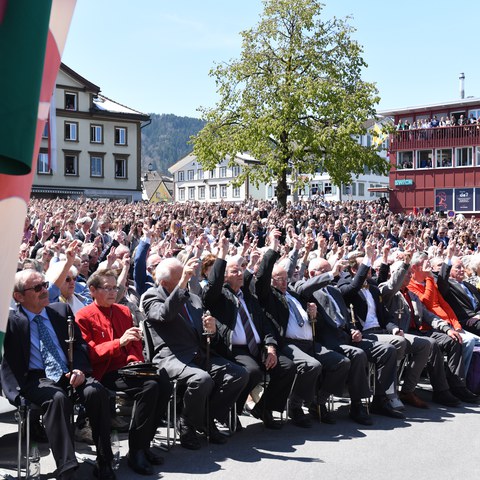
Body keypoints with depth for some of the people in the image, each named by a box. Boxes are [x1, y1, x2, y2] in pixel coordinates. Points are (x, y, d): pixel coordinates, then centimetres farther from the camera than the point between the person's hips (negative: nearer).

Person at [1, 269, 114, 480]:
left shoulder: (62, 310, 14)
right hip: (36, 379, -3)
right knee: (57, 398, -35)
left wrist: (80, 369, -4)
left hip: (70, 374, 4)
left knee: (96, 391, -26)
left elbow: (80, 344, 14)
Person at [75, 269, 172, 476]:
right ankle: (136, 451, -19)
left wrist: (135, 360, -1)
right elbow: (89, 353, -7)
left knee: (164, 384, -23)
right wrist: (119, 342, -19)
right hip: (104, 373, -6)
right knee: (149, 386, -30)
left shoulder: (124, 311, 19)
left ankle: (144, 443, -8)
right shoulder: (84, 317, 1)